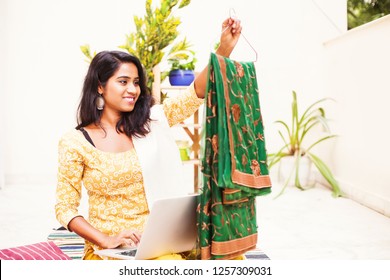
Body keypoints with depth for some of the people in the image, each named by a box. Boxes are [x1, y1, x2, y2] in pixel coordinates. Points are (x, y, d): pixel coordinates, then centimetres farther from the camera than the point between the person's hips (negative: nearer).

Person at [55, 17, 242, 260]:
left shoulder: (150, 122, 6)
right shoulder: (75, 143, -3)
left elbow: (196, 94, -3)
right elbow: (65, 209, -3)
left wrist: (224, 49, -18)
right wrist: (107, 240, -18)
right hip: (107, 249, -4)